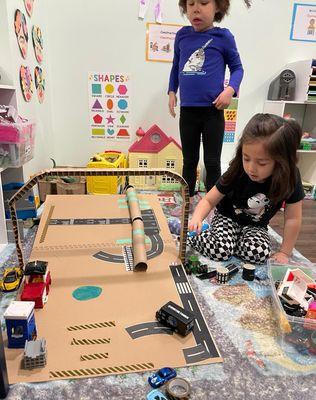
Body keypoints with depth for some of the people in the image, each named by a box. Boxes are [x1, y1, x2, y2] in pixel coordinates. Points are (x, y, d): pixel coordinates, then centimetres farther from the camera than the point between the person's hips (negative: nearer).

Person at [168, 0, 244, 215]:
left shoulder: (223, 36, -2)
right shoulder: (182, 36, 6)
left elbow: (237, 67, 3)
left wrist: (230, 90, -13)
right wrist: (172, 91, 11)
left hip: (213, 110, -3)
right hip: (187, 110, 3)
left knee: (212, 162, 5)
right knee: (189, 160, 14)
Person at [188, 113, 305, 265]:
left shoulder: (289, 179, -23)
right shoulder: (236, 174, -24)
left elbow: (292, 219, -14)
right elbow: (208, 200, -16)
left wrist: (284, 252, -11)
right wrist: (197, 218, -36)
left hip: (255, 226, 2)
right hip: (227, 218, -2)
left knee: (259, 253, -28)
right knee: (220, 250, -29)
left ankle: (228, 240, 0)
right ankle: (190, 236, -1)